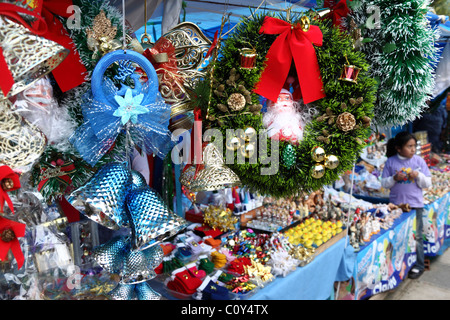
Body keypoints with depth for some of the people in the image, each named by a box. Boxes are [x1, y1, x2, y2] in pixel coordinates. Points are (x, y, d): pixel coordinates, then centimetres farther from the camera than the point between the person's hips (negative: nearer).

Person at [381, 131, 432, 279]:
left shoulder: (419, 161, -1)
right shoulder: (391, 162, -2)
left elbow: (427, 183, 2)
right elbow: (384, 183, 2)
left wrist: (418, 175, -16)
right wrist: (394, 178, -17)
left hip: (415, 204, -1)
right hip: (396, 204, 1)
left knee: (416, 236, 5)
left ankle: (418, 265, 19)